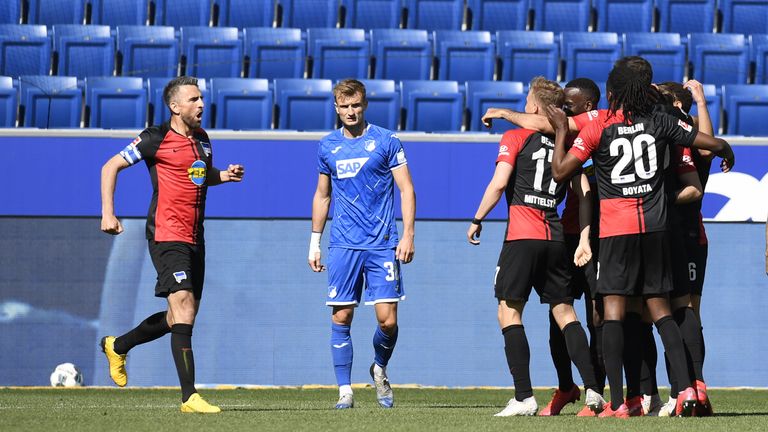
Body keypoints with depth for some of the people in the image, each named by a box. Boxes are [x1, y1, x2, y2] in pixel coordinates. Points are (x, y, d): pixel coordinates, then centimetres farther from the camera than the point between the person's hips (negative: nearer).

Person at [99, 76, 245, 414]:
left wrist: (224, 175, 9)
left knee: (180, 317, 13)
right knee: (184, 310, -18)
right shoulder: (156, 139, -7)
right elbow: (111, 167, -2)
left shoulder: (201, 139, 14)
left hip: (194, 239, 8)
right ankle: (189, 397, -20)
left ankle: (117, 347, 36)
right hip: (167, 235, -8)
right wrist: (108, 213, -11)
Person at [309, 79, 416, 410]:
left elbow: (406, 189, 1)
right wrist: (314, 242, 16)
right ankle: (345, 391, 4)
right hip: (342, 245, 2)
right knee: (341, 318, -2)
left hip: (382, 245, -2)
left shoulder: (386, 141, 0)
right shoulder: (327, 146, 10)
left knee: (387, 320, -6)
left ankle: (380, 370, 22)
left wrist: (408, 235, -8)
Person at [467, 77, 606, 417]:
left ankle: (524, 398, -9)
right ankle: (592, 388, 2)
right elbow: (584, 192, 8)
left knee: (509, 312, 0)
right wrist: (584, 239, 7)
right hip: (556, 239, 5)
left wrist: (477, 220, -2)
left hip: (522, 236, -5)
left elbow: (499, 183, -11)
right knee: (565, 313, 11)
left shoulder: (515, 138, -1)